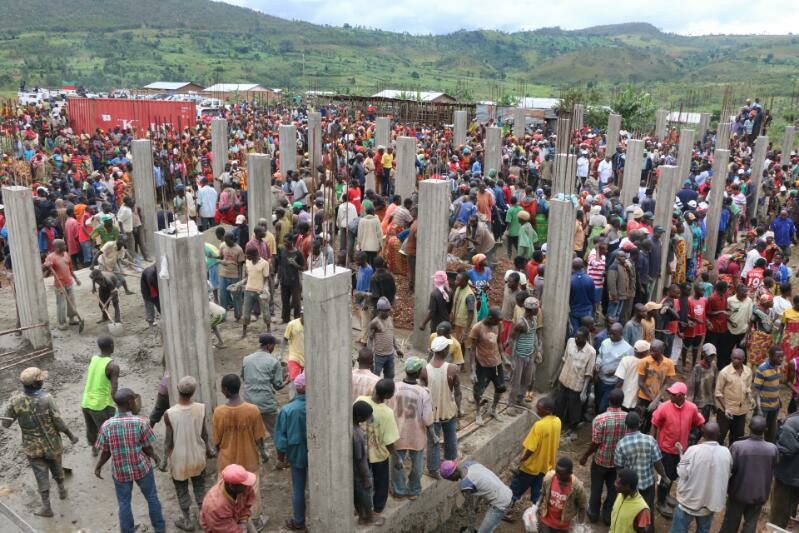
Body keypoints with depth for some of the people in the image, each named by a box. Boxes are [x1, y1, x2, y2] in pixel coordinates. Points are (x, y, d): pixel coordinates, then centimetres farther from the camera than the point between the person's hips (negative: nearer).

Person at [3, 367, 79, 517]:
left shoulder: (15, 401, -18)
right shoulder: (46, 399, -24)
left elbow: (5, 424, -7)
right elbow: (59, 423, -19)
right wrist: (71, 435, -3)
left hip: (32, 447, 1)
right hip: (52, 444, -1)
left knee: (41, 475, 14)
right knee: (56, 468, 25)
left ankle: (46, 507, 21)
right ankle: (61, 491, 47)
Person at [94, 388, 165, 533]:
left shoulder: (107, 425, -16)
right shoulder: (140, 422, -21)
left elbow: (106, 452, -7)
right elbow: (147, 449, -13)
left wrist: (98, 466, 12)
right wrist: (155, 457, 8)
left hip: (120, 471, 1)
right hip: (141, 467, -1)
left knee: (124, 503, 20)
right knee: (152, 497, 21)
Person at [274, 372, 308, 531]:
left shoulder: (287, 410, -19)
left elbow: (281, 434, -8)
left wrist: (281, 451, 9)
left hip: (297, 454, 0)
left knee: (298, 488, 16)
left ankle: (298, 522, 30)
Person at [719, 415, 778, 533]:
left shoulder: (737, 446, -26)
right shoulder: (773, 449, -18)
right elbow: (774, 468, 2)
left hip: (739, 492, -1)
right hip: (759, 494, 2)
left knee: (731, 522, 19)